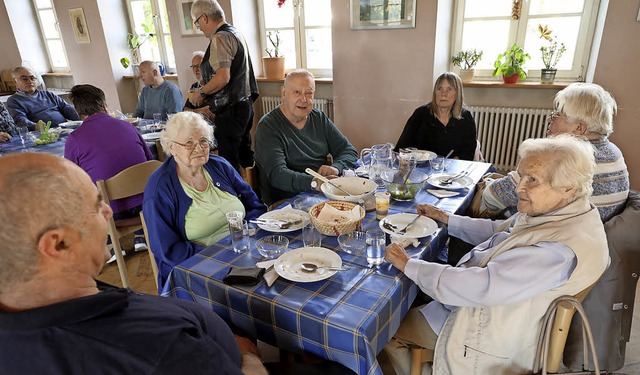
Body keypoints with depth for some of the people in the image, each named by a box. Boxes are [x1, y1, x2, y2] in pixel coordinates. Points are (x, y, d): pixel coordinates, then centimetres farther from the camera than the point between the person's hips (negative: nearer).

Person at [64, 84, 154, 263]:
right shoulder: (127, 126, 3)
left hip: (111, 213, -3)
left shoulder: (74, 139, -6)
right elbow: (150, 161, 14)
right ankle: (141, 236, 19)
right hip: (144, 204, 3)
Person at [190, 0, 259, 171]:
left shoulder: (220, 38, -14)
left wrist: (201, 93, -9)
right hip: (245, 104, 10)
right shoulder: (236, 33, 15)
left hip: (230, 110, -10)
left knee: (229, 160, -2)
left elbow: (222, 78, -25)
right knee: (244, 154, 19)